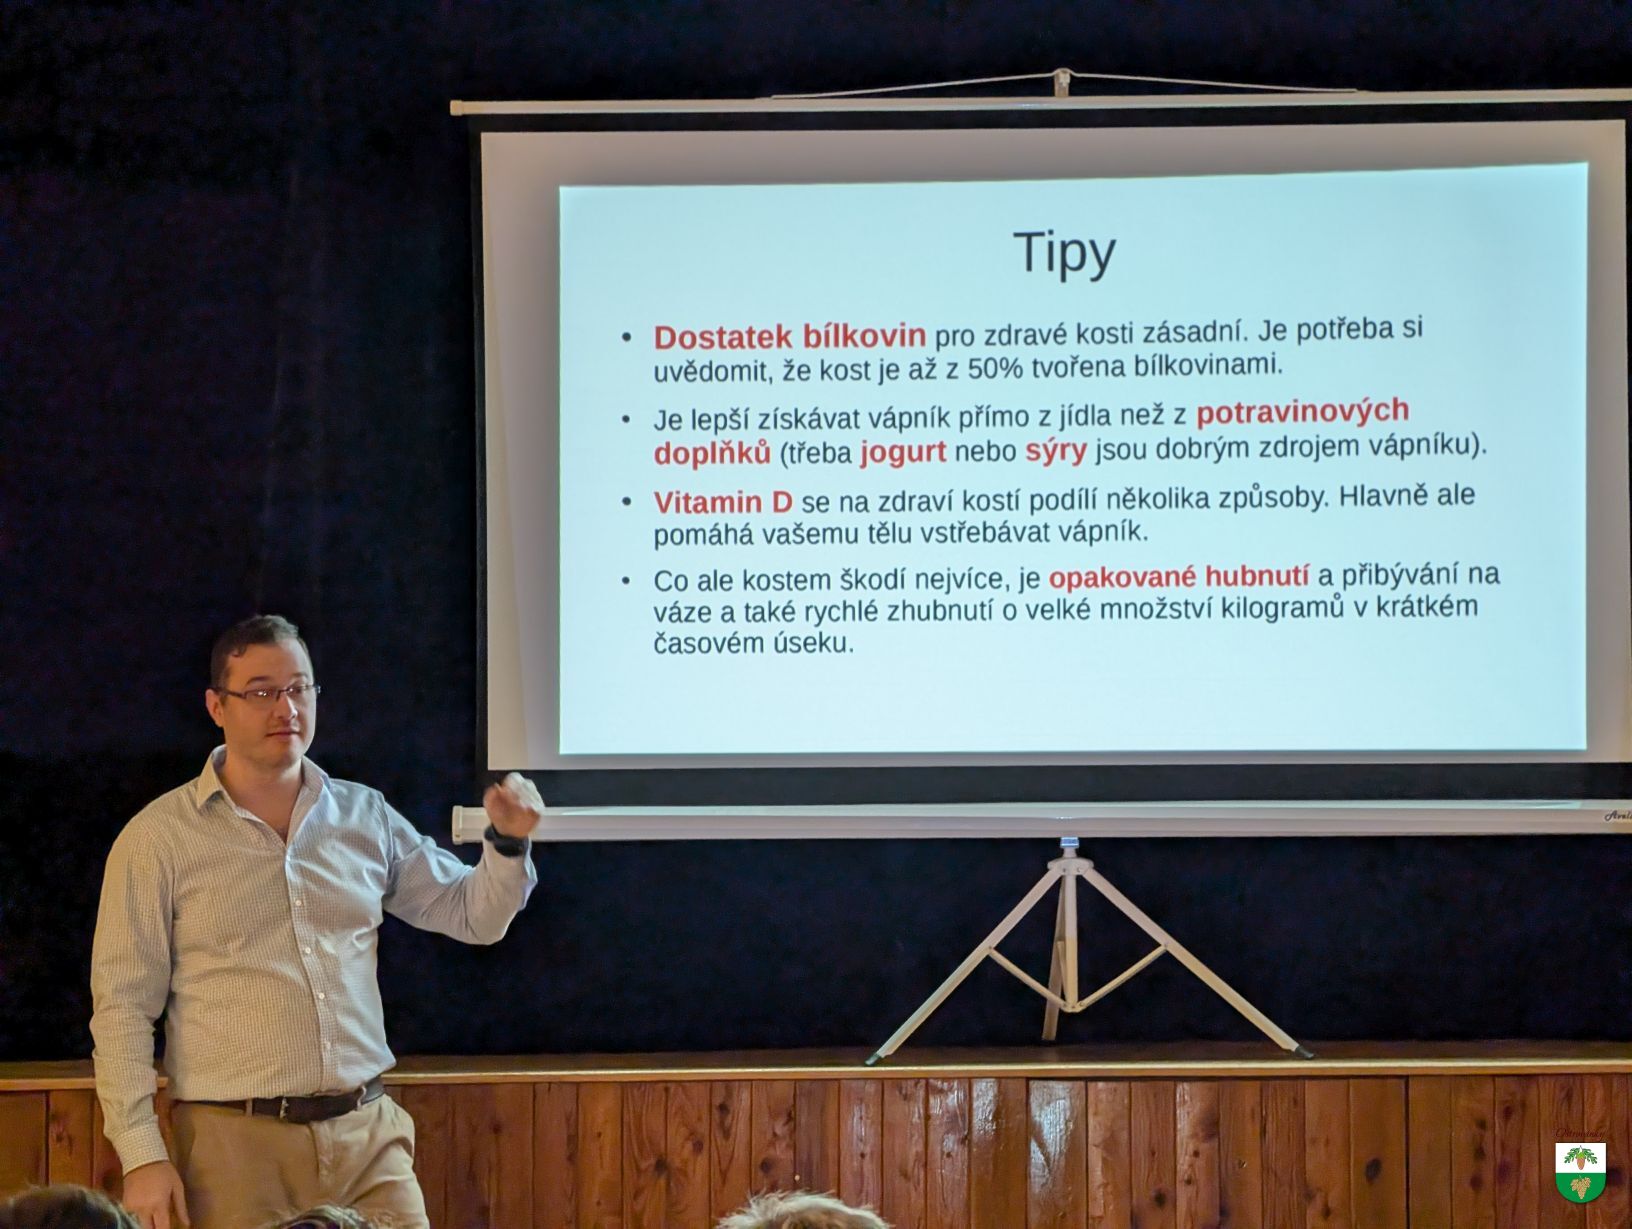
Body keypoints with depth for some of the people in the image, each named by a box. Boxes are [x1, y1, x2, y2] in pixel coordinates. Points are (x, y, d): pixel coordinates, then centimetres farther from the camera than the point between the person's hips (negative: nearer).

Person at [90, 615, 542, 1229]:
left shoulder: (365, 816, 10)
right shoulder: (158, 838, -1)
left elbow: (474, 915, 16)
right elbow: (122, 1005, -3)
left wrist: (508, 842, -4)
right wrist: (142, 1157, -10)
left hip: (367, 1133, 3)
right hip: (235, 1143, -3)